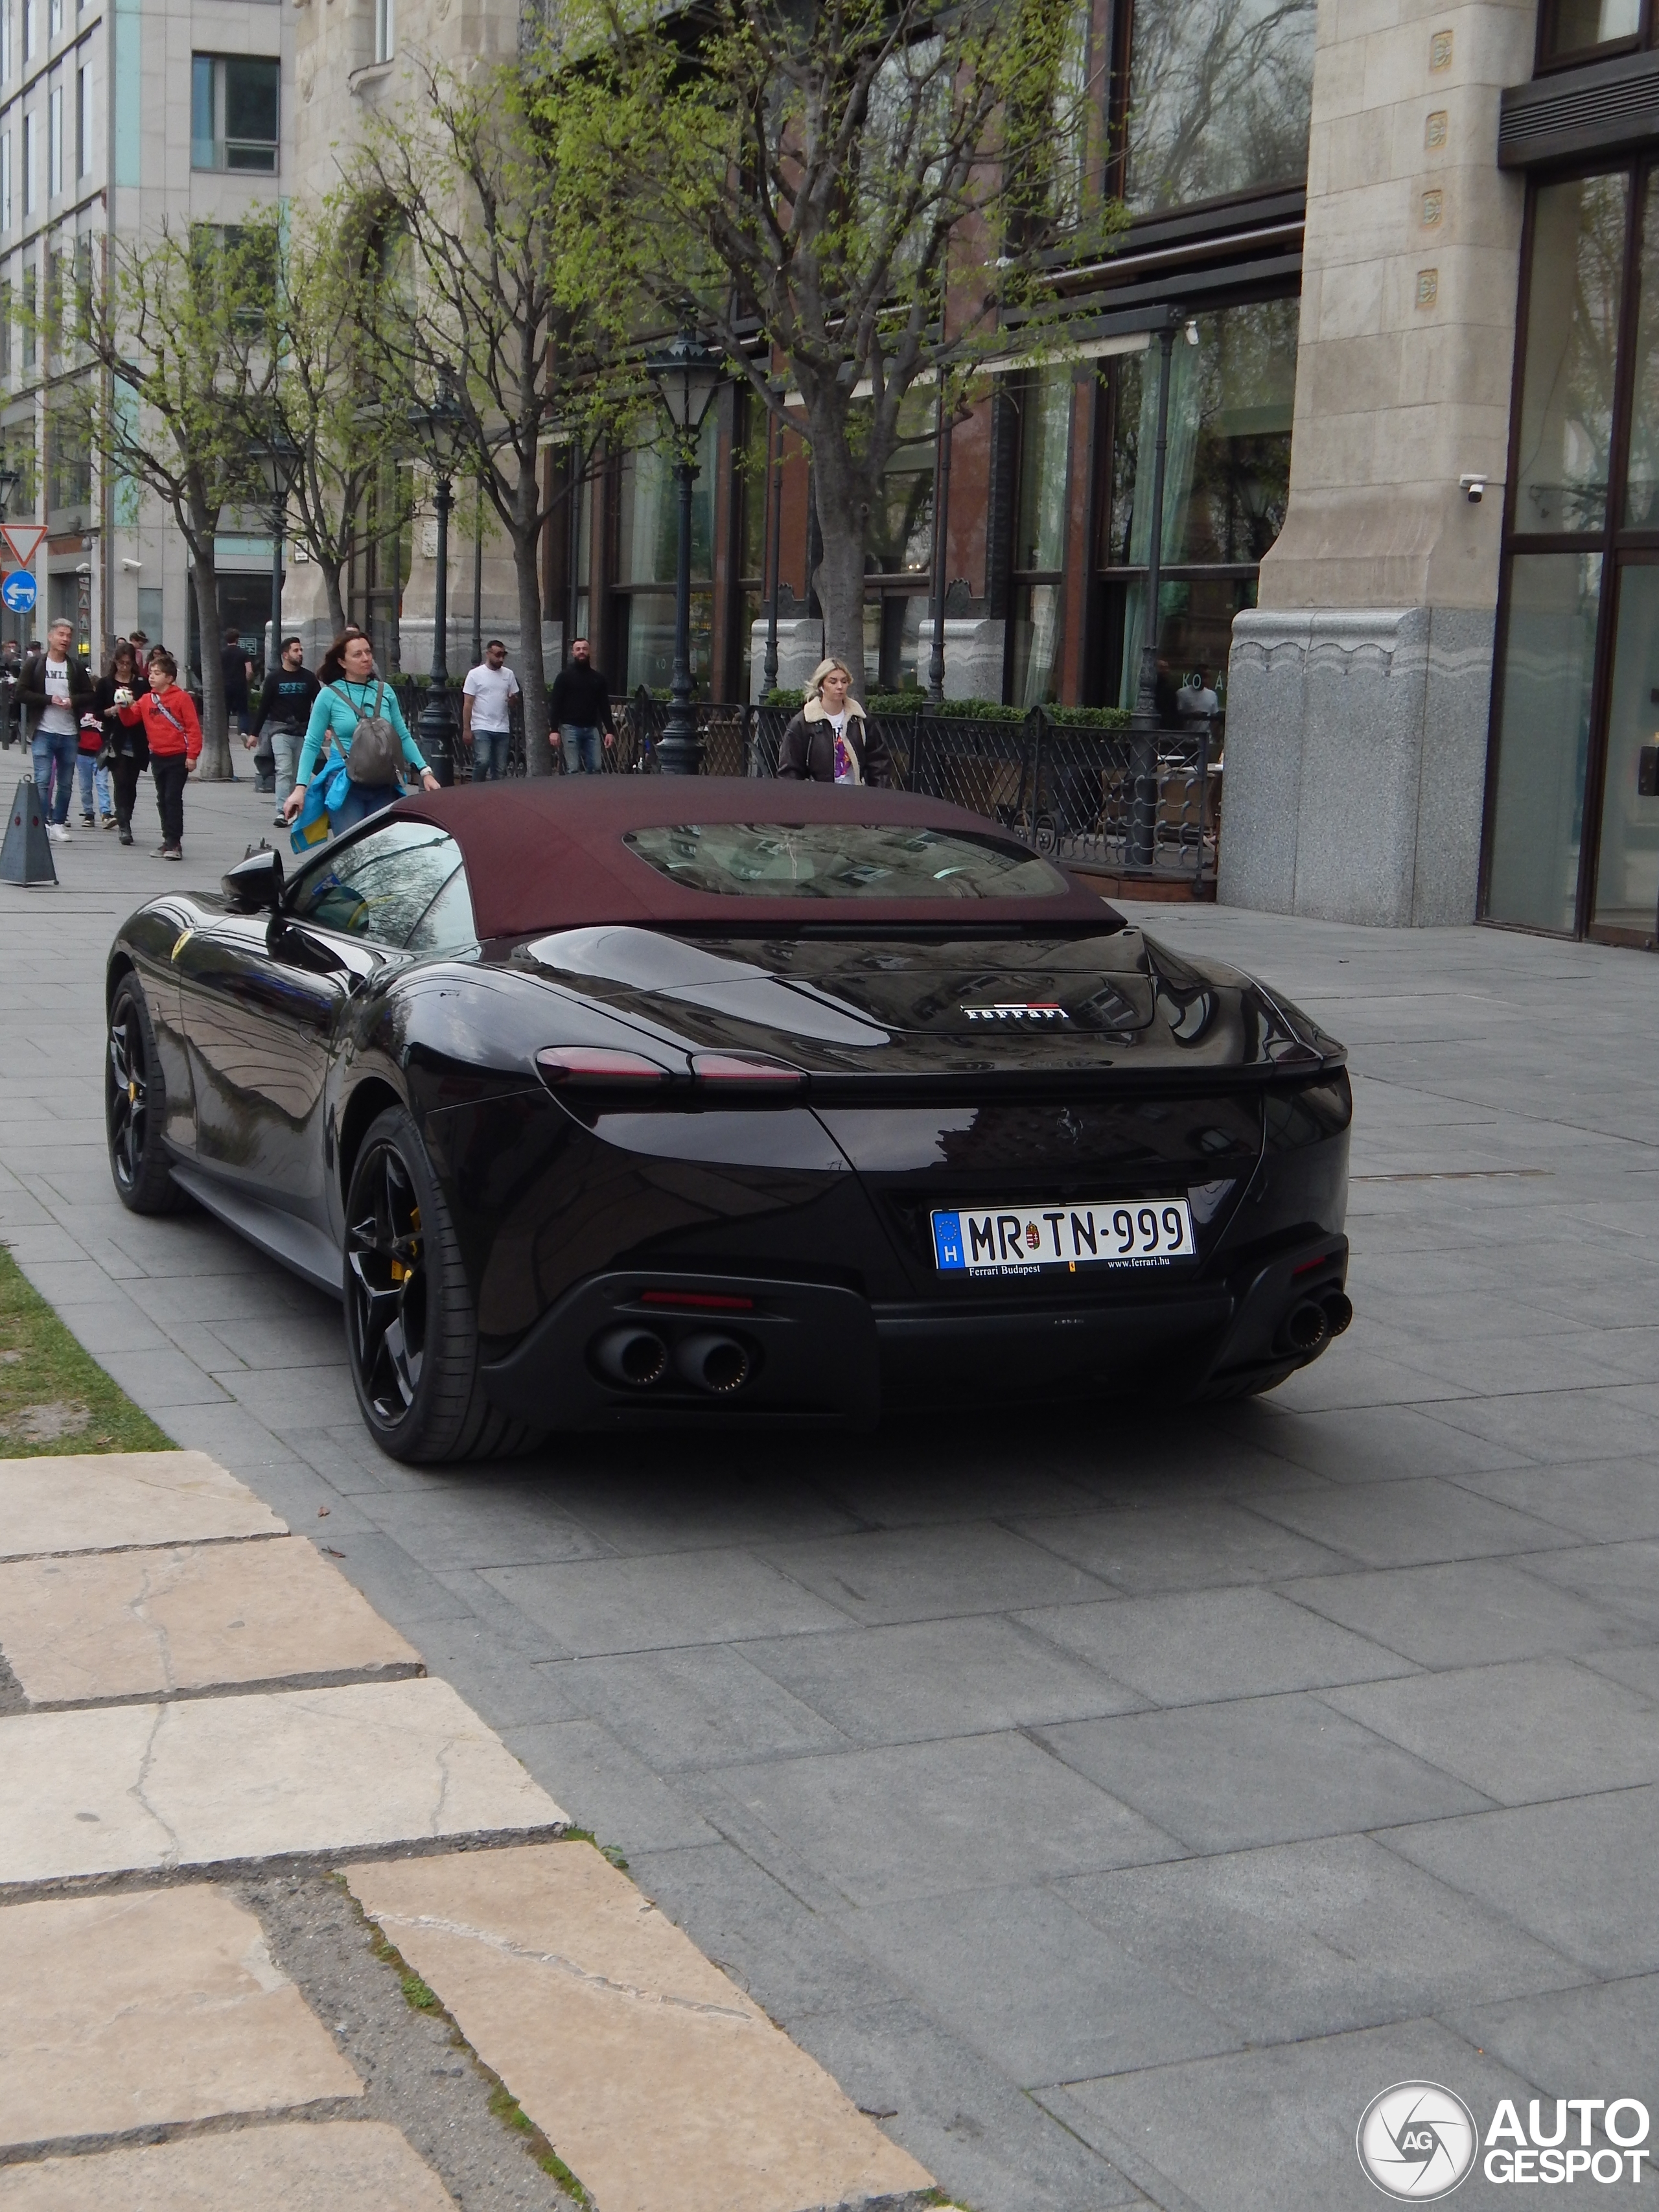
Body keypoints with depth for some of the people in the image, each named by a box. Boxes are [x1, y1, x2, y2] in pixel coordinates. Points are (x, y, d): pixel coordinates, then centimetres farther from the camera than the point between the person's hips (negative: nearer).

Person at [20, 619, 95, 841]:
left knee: (65, 783, 9)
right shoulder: (35, 664, 1)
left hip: (70, 734, 4)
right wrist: (49, 699, -14)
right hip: (44, 732, -3)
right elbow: (22, 692, -4)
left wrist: (73, 700, -11)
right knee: (42, 780, -10)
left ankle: (58, 823, 18)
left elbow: (89, 696, 10)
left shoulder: (76, 667, 9)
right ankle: (42, 823, -9)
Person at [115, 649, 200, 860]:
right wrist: (124, 707, -11)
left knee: (173, 798, -8)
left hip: (178, 757, -7)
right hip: (157, 756, 7)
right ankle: (169, 841, 19)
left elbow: (193, 727, -11)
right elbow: (130, 720, 9)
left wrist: (192, 755, -15)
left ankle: (174, 842, -6)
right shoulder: (146, 700, 8)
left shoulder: (181, 698, -9)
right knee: (162, 800, 11)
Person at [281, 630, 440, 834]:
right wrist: (300, 787, -9)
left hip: (383, 785, 3)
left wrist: (425, 772, 3)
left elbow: (403, 737, 12)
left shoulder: (384, 692, 7)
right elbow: (312, 745, -1)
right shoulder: (329, 695, -2)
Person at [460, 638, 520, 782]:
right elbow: (468, 704, -2)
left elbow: (515, 697, 16)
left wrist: (513, 699, -10)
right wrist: (466, 729, -8)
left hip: (502, 729, 5)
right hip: (482, 728, -4)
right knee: (483, 762, -20)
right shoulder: (475, 674, -2)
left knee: (500, 768, 3)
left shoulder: (508, 674, 10)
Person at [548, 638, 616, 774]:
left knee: (596, 768, -2)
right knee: (573, 769, -8)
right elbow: (555, 705, -3)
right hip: (570, 728, -4)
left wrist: (610, 731, 5)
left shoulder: (597, 678, 13)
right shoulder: (565, 676, 2)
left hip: (592, 729, 4)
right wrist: (554, 730, -12)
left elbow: (605, 706, 13)